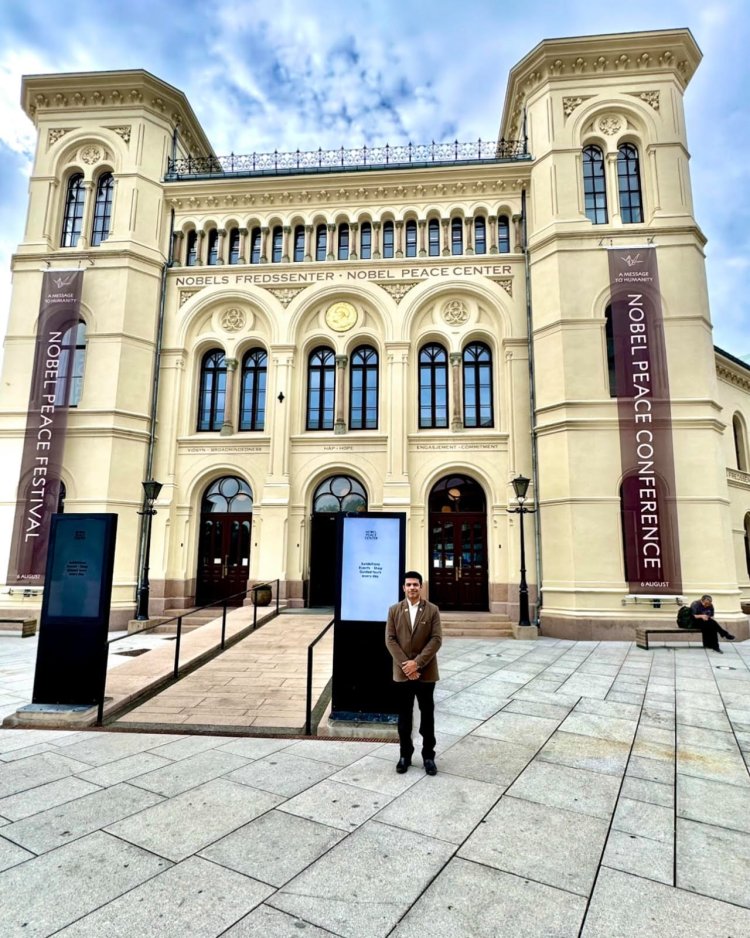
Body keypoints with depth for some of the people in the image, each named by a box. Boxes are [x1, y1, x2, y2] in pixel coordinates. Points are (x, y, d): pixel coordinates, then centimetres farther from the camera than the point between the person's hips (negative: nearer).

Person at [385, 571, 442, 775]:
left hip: (426, 671, -1)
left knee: (427, 714, 8)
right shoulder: (394, 610, 2)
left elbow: (436, 639, -9)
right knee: (404, 716, 10)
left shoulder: (432, 610, -2)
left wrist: (417, 662, -16)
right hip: (402, 672, 1)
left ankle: (428, 755, 22)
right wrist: (405, 664, -13)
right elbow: (390, 639, -3)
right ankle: (405, 754, 24)